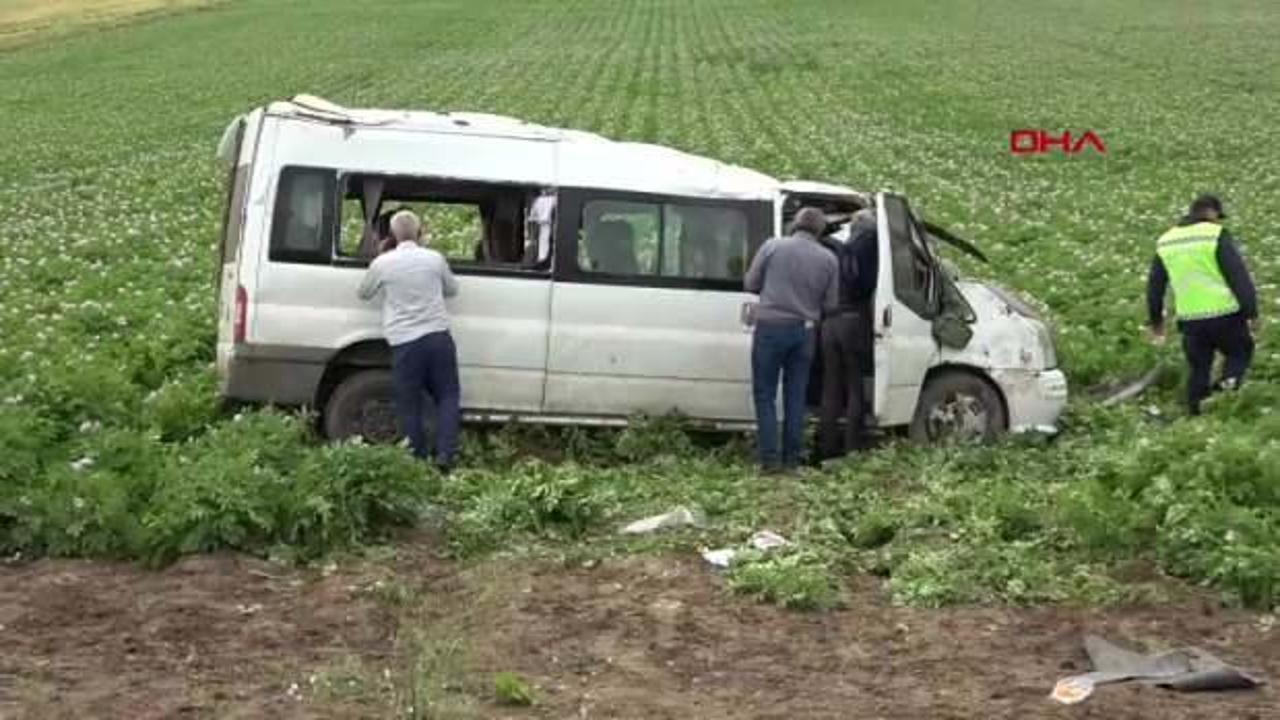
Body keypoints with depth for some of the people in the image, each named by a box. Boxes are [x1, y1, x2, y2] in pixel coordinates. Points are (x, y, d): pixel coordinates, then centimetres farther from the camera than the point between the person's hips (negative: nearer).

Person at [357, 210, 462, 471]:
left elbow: (364, 293, 14)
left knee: (410, 405, 7)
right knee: (447, 396, 13)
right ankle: (445, 454, 1)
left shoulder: (382, 263, -2)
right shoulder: (435, 258, 3)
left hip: (404, 343, -1)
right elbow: (452, 289, 19)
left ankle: (419, 460, 9)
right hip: (438, 336, 2)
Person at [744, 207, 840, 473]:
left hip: (771, 326, -2)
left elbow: (751, 283, 2)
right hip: (804, 331, 2)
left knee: (765, 394, 5)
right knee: (796, 396, 12)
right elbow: (830, 303, 6)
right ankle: (792, 458, 14)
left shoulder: (773, 246, -4)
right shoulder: (828, 259, 2)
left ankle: (770, 458, -2)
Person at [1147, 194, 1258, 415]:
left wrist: (1156, 320, 27)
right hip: (1224, 314, -4)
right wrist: (1252, 312, -9)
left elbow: (1154, 285, 17)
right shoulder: (1216, 235, -6)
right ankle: (1228, 384, -10)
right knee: (1241, 351, 16)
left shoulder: (1166, 242, 11)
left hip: (1190, 320, 4)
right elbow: (1239, 276, -12)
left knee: (1199, 370, 15)